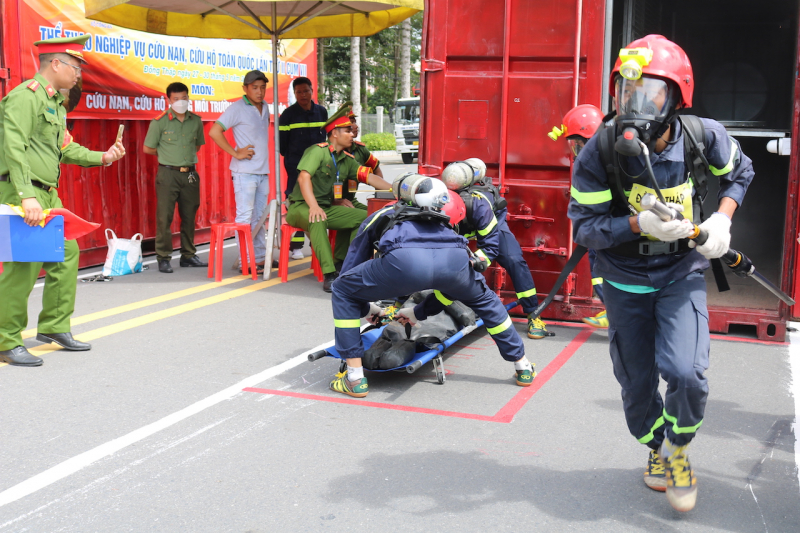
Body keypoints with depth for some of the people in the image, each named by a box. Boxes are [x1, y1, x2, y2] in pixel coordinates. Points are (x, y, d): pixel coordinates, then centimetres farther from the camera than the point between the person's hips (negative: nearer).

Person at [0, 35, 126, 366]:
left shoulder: (56, 102, 17)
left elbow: (65, 149, 23)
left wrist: (103, 158, 12)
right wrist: (27, 196, -29)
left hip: (47, 194, 10)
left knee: (66, 253, 12)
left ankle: (53, 326, 24)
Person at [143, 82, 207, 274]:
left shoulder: (196, 121, 7)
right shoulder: (159, 122, -5)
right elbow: (148, 148, 1)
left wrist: (186, 155, 9)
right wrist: (168, 154, 6)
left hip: (190, 174, 4)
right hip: (168, 174, -4)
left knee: (189, 216, 10)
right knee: (164, 217, -4)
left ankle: (188, 255, 21)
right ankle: (163, 258, 2)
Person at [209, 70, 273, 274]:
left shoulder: (265, 108, 13)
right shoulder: (237, 108, -7)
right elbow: (214, 132, -13)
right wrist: (236, 153, -14)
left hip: (263, 171, 7)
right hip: (245, 171, -7)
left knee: (259, 216, 12)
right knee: (245, 217, -5)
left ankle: (260, 257, 19)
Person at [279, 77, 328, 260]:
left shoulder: (321, 112, 11)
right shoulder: (289, 114, -1)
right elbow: (281, 141, 2)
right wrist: (290, 157, 5)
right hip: (296, 167, -4)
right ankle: (295, 246, -2)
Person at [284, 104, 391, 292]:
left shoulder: (347, 160, 13)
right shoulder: (318, 151, -12)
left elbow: (369, 177, 9)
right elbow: (303, 177, -24)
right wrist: (313, 206, -36)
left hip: (328, 208, 8)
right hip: (301, 207, -8)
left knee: (363, 217, -4)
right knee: (318, 220, -40)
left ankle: (341, 263, 3)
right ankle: (329, 275, -43)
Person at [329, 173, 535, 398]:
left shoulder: (376, 219, 40)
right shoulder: (439, 222, 47)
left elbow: (349, 271, 38)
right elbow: (448, 286, 49)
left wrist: (365, 309, 54)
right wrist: (418, 313, 58)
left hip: (404, 260, -4)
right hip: (455, 257, 4)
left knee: (342, 291, 22)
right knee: (484, 299, 37)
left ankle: (354, 379, 18)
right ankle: (523, 368, 42)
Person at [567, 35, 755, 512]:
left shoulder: (705, 138, -15)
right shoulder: (599, 152, -20)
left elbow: (740, 173, 7)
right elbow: (585, 227, -17)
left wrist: (722, 220, -8)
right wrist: (641, 225, -32)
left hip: (682, 275, 0)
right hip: (626, 280, 0)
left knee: (686, 373, -19)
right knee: (638, 383, 11)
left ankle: (678, 448, 14)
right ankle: (657, 449, 43)